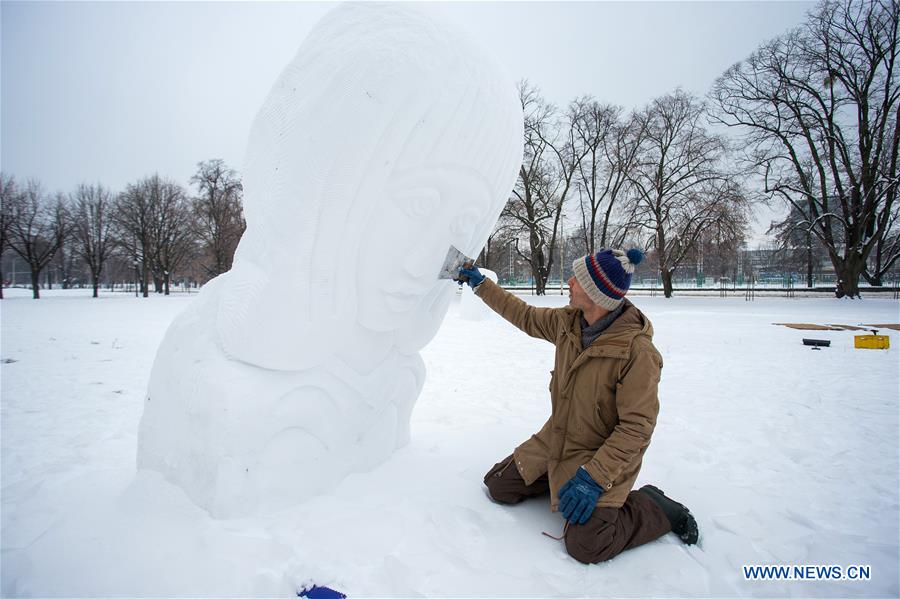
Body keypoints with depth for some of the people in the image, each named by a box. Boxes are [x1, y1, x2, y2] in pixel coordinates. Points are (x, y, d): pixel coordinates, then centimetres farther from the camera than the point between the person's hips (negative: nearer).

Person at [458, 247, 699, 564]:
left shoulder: (638, 351, -28)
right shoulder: (567, 321, -8)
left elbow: (636, 427, -25)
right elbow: (525, 316, 11)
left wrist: (594, 477, -29)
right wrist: (481, 285, 12)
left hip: (602, 454, -6)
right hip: (555, 441, 6)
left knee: (586, 545, -17)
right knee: (498, 486, 7)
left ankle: (657, 508, 7)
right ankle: (560, 479, 26)